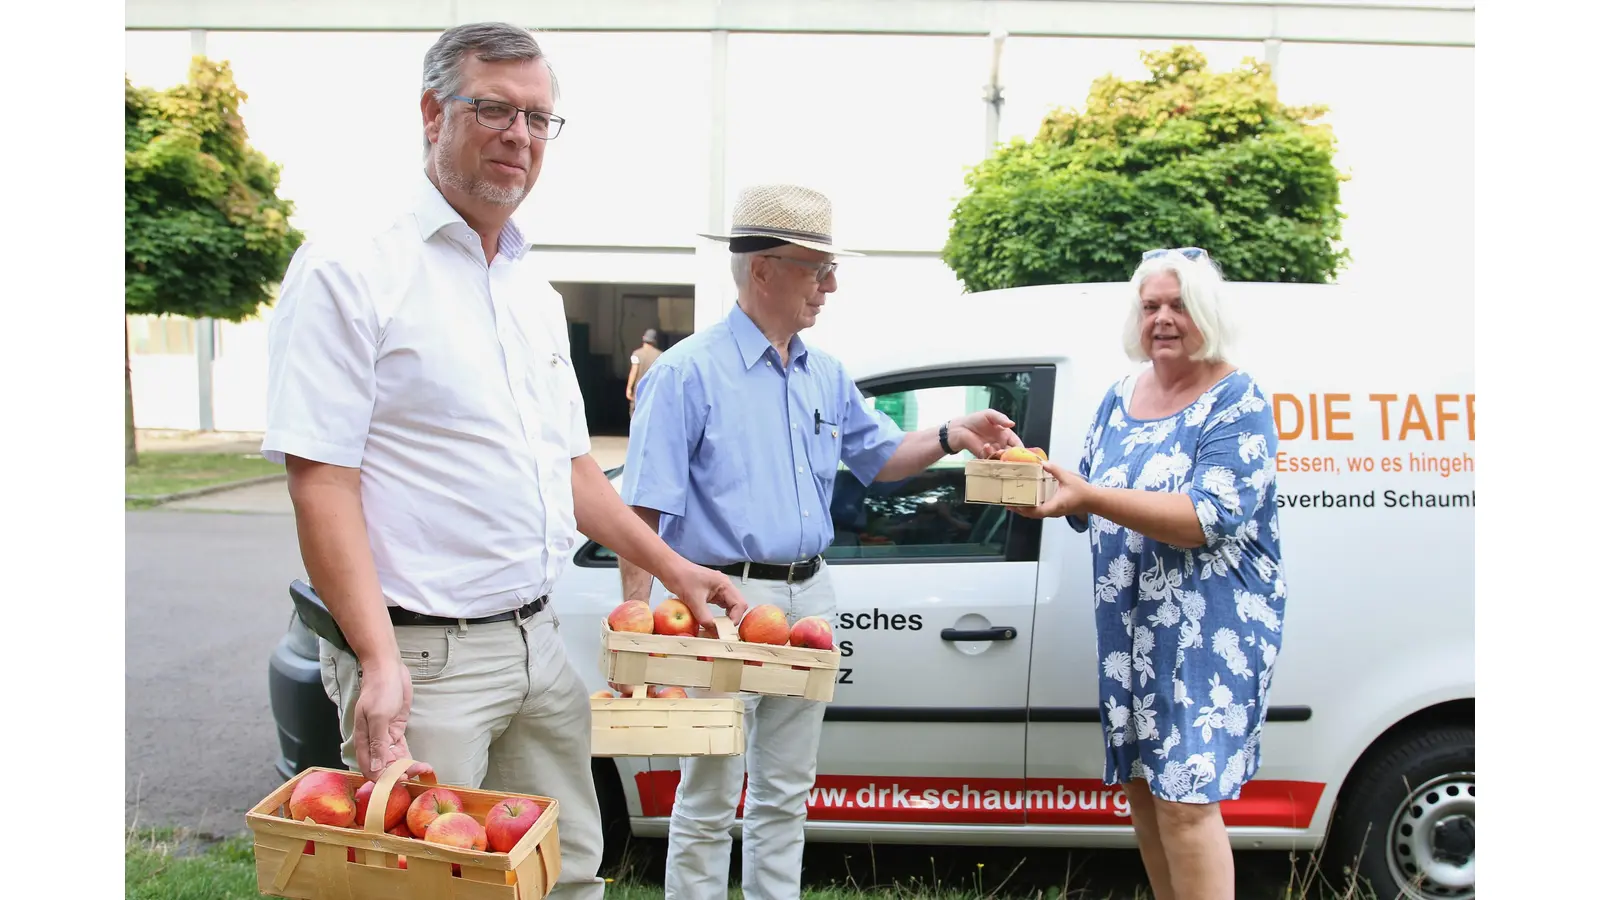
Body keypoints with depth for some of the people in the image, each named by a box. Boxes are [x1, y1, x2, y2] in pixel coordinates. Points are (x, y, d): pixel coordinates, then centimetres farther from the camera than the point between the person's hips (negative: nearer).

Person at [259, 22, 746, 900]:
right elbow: (320, 483, -16)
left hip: (537, 645, 7)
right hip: (422, 655, -7)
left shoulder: (536, 293, 14)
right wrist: (379, 662, -24)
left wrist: (673, 569, 16)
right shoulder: (350, 275, -9)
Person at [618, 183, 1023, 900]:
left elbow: (879, 454, 22)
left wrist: (948, 437, 4)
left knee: (785, 795, 17)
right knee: (709, 801, 2)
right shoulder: (690, 372, -10)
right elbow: (644, 511, -14)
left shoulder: (824, 376, 11)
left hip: (809, 598, 7)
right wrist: (636, 617, -20)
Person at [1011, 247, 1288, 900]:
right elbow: (1089, 500, 14)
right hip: (1128, 626, 7)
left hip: (1211, 626, -7)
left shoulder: (1238, 402, -9)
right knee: (1141, 786, 13)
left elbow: (1207, 519, -22)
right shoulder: (1121, 397, 11)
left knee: (1185, 800, -10)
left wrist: (1090, 496, -29)